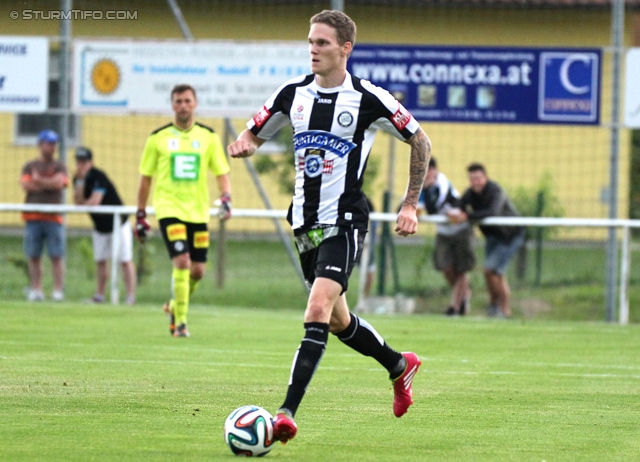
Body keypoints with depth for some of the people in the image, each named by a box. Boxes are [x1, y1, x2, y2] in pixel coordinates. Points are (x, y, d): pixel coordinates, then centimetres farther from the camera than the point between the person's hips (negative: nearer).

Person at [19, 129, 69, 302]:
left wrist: (38, 180, -1)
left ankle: (58, 291, -6)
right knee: (34, 257, 1)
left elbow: (59, 183, -8)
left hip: (54, 217, -1)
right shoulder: (30, 166, 13)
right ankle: (35, 290, 5)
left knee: (57, 256, -6)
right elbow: (26, 185, -3)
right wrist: (49, 184, -4)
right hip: (33, 217, 1)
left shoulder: (59, 166, 10)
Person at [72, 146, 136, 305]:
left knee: (125, 260, -8)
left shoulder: (98, 176, -22)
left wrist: (84, 204, -9)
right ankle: (99, 295, 17)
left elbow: (95, 201, -28)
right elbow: (78, 202, -10)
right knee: (100, 260, 10)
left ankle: (131, 296, -11)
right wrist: (80, 182, -20)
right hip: (99, 226, 8)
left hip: (118, 222, -8)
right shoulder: (78, 178, 0)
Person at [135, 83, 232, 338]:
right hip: (169, 209, -3)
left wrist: (226, 198, -13)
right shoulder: (158, 138, 2)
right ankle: (180, 322, -9)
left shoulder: (208, 136, 6)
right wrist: (140, 215, 8)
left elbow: (221, 172, 7)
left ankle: (175, 305, 32)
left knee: (197, 270, 4)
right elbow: (145, 177, 8)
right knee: (182, 262, -18)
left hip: (198, 211, 3)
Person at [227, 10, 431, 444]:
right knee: (337, 320, 17)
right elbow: (254, 134, 16)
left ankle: (287, 415, -25)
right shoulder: (294, 93, 5)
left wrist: (410, 205, -1)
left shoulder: (368, 99, -8)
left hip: (344, 222, -6)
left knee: (318, 312, -20)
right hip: (306, 222, 6)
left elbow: (421, 142, 2)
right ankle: (400, 365, 43)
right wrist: (244, 144, -10)